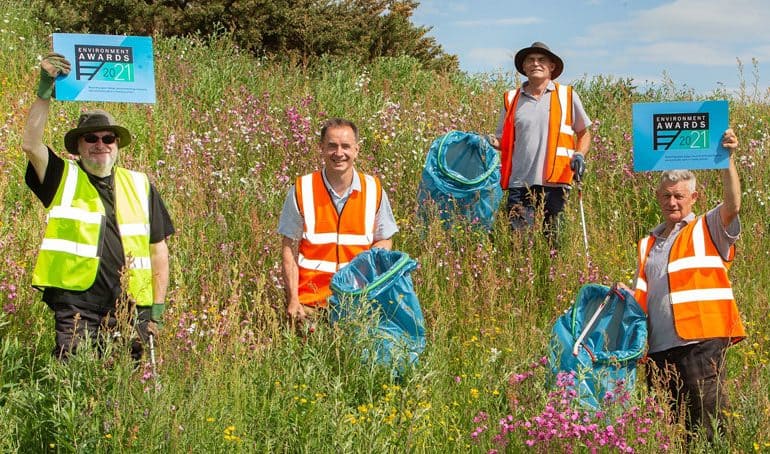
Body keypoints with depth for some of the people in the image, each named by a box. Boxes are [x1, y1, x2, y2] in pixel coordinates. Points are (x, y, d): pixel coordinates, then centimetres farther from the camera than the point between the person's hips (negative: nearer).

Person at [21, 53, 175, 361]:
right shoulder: (63, 179, 9)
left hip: (131, 310, 3)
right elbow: (30, 144, -10)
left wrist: (157, 309, 9)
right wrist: (45, 92, -16)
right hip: (76, 307, -3)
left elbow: (158, 250, 16)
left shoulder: (139, 186, 15)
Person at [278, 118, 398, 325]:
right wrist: (293, 301, -7)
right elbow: (289, 249, 1)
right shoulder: (301, 190, -1)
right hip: (310, 298, -1)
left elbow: (385, 240, 12)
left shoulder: (374, 190, 3)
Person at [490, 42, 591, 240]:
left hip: (555, 182, -1)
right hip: (520, 184, 1)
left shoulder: (567, 96, 8)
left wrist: (579, 155, -2)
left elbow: (584, 133, 16)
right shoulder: (512, 99, 12)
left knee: (552, 239, 4)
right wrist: (492, 143, -5)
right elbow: (504, 140, 17)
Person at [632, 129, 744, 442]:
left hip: (700, 342, -6)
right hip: (658, 346, 6)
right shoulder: (648, 245, 24)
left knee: (707, 424, -11)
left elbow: (732, 205, -12)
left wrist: (727, 159, -20)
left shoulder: (707, 230, 8)